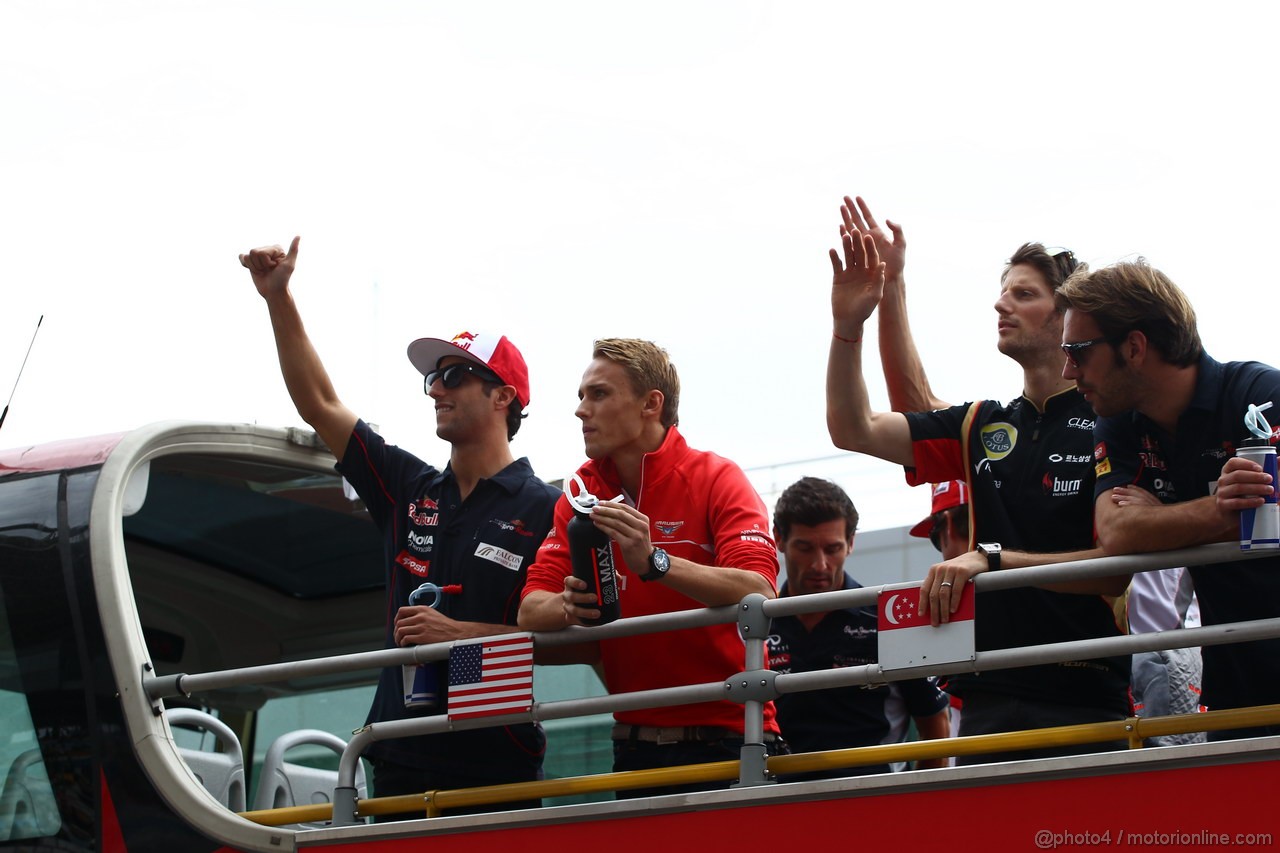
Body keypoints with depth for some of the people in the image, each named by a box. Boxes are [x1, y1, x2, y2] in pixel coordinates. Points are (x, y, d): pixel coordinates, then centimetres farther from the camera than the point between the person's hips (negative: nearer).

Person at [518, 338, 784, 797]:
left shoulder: (717, 480, -7)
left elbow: (757, 593, -23)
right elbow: (531, 609, 0)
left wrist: (654, 562, -35)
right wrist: (569, 606, -22)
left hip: (723, 739, -4)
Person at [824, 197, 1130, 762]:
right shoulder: (982, 428, 16)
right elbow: (852, 430, 14)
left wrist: (995, 559, -19)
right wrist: (848, 325, 2)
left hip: (1085, 701, -5)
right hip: (990, 703, 5)